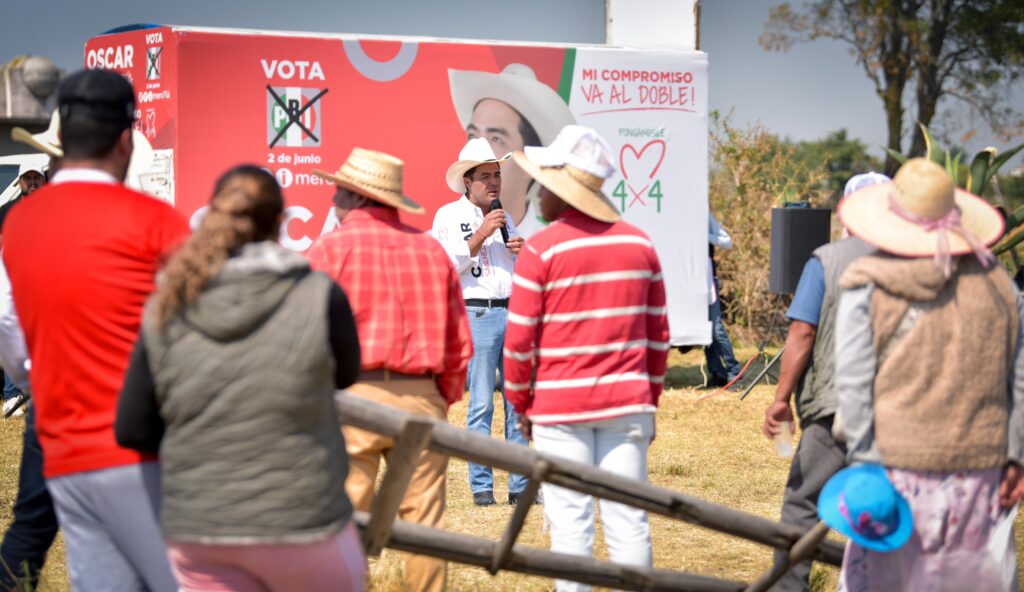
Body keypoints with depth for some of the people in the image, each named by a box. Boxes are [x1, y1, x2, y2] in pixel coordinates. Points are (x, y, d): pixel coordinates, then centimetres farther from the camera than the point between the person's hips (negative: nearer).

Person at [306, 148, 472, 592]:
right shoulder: (431, 249, 11)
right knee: (424, 523, 7)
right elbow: (459, 343, 13)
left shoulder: (331, 247, -2)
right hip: (420, 396, 4)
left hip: (352, 396, -4)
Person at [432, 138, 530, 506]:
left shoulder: (505, 218, 20)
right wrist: (480, 235, -11)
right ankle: (481, 485, -1)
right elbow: (448, 266, -6)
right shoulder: (449, 215, 4)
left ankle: (520, 485, 4)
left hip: (514, 311, 5)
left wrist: (522, 252, 5)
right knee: (481, 403, -6)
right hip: (478, 314, -5)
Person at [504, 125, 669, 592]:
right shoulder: (639, 244, 7)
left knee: (571, 521, 1)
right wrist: (651, 399, 18)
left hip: (560, 405, -4)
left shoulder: (540, 251, -8)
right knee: (628, 518, 5)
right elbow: (658, 334, 10)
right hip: (626, 402, 4)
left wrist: (520, 403, 7)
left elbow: (519, 340, -7)